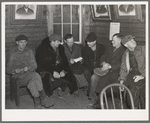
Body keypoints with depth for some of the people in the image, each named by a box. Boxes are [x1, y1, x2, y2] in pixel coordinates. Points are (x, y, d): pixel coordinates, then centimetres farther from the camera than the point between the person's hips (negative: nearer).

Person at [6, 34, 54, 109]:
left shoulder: (29, 51, 12)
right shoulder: (13, 53, 4)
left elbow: (34, 65, 4)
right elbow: (8, 70, 2)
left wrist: (28, 68, -19)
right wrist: (15, 70, -21)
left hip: (29, 73, 3)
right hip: (19, 75, -3)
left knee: (32, 83, -33)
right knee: (36, 76, -31)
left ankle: (37, 104, -29)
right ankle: (44, 98, -24)